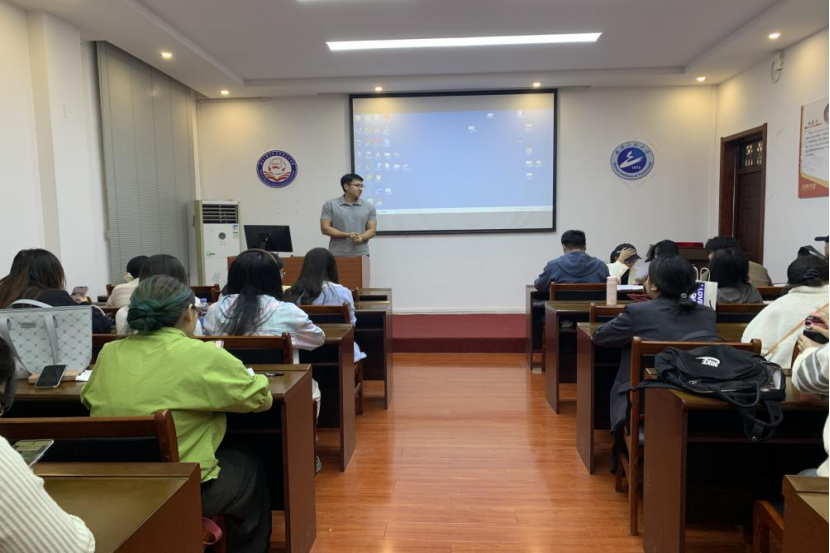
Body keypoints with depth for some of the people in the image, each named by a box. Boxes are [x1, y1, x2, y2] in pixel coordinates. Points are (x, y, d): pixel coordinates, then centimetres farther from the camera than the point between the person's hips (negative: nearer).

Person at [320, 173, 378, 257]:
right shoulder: (330, 205, 3)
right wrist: (347, 235, -15)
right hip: (337, 255, -2)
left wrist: (361, 237, -17)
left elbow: (372, 230, 6)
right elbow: (325, 228, -3)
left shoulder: (369, 207, 9)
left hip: (361, 255, 2)